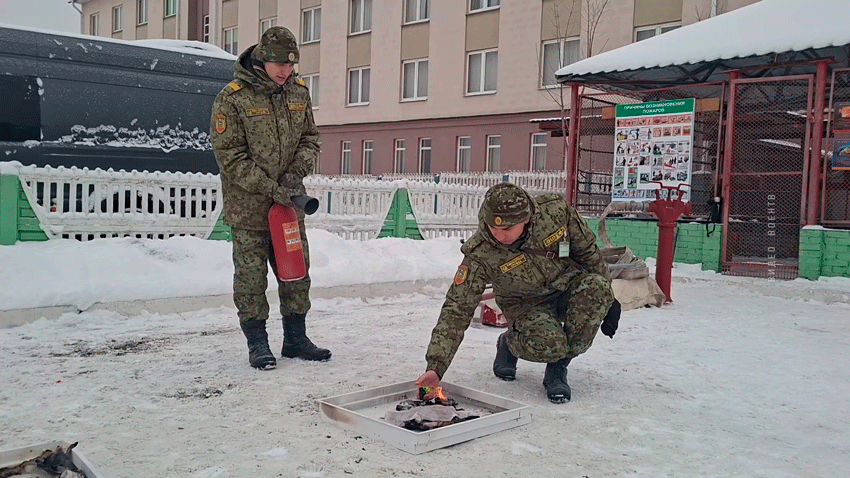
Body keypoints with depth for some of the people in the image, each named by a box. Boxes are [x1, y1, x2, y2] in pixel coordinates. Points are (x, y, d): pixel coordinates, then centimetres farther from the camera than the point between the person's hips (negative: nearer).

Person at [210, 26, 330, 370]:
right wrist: (270, 189, -19)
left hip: (290, 203, 6)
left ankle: (295, 338, 26)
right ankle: (257, 344, 16)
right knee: (251, 278, 2)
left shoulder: (298, 92, 4)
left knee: (297, 274, 12)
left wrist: (298, 170, -6)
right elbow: (230, 155, -14)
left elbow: (310, 138, 13)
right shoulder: (232, 98, -13)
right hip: (248, 206, -5)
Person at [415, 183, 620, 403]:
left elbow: (587, 250, -5)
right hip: (527, 305, -3)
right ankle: (509, 344, 7)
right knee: (548, 345, -34)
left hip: (571, 287, 3)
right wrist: (435, 366, -34)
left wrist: (606, 297, 2)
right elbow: (456, 310, -26)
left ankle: (557, 368, -12)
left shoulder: (556, 209, -24)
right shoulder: (480, 255, -28)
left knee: (596, 287, -32)